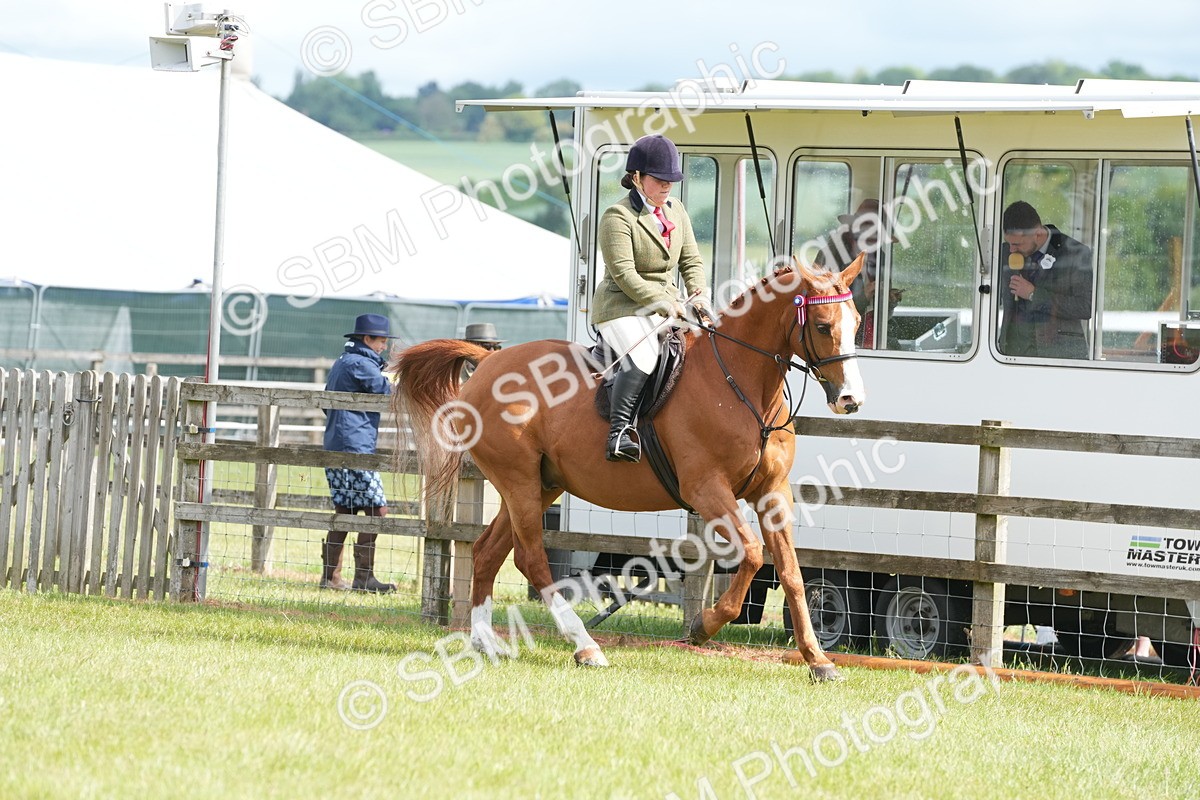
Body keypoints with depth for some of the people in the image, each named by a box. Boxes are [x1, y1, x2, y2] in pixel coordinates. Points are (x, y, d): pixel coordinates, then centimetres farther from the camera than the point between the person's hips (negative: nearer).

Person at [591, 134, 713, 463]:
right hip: (622, 307, -8)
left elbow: (691, 261, 15)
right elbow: (624, 274, -18)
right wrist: (663, 303, -23)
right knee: (643, 356, -33)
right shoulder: (618, 217, -11)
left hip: (668, 306, 8)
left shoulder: (676, 210, 13)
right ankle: (619, 432, -34)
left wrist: (699, 295, -4)